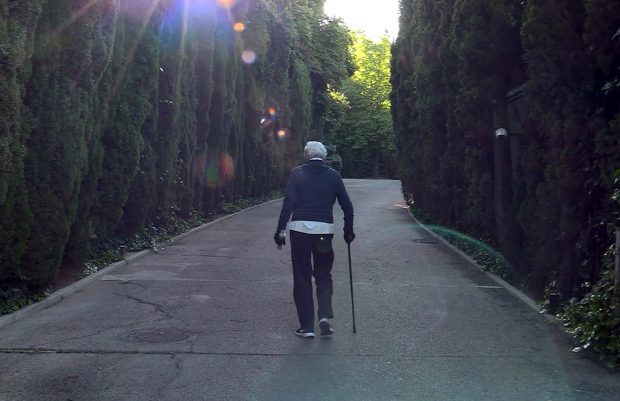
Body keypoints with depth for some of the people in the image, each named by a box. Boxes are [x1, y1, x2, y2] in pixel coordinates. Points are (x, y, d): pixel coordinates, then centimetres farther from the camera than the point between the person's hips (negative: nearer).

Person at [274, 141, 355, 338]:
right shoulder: (333, 175, 7)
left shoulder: (297, 173, 3)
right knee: (323, 275, 15)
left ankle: (306, 326, 9)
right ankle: (325, 316, -3)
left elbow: (289, 202, -6)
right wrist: (348, 230, 16)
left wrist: (280, 229, -4)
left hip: (300, 228, -1)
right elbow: (347, 205, 6)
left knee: (302, 278, 7)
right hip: (325, 229, 1)